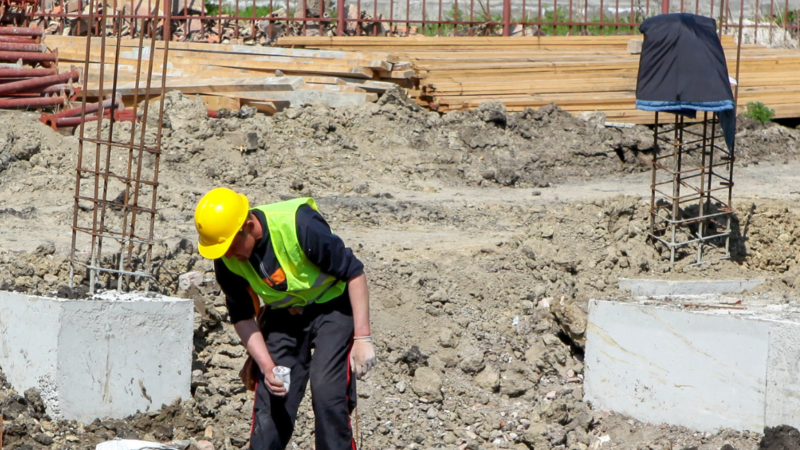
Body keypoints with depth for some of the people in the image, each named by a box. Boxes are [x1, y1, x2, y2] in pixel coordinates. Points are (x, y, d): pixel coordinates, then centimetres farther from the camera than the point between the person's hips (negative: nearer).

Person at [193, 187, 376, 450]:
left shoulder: (299, 226, -31)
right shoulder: (226, 260, -15)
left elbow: (353, 272, -21)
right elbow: (242, 317, -1)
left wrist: (362, 337, -22)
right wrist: (267, 367, -14)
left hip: (331, 307, -4)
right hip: (282, 317, 4)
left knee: (327, 393, -19)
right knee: (269, 400, -5)